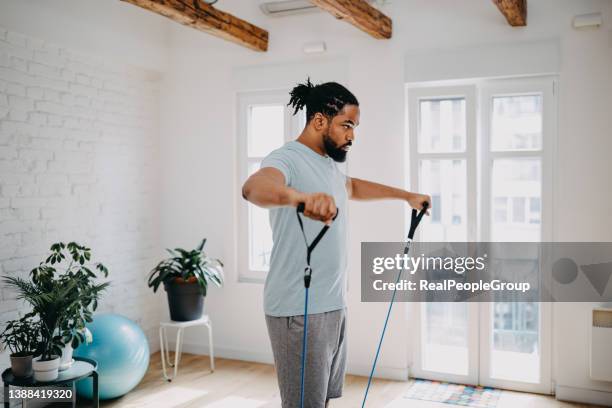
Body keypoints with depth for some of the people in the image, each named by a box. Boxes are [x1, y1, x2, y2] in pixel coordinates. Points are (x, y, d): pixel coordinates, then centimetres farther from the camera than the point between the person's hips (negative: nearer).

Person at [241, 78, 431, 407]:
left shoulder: (329, 164, 15)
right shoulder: (288, 159, -15)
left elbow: (354, 187, 37)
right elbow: (254, 187, -38)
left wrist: (406, 195, 43)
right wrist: (302, 197, -58)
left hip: (333, 305, 9)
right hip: (299, 310, -9)